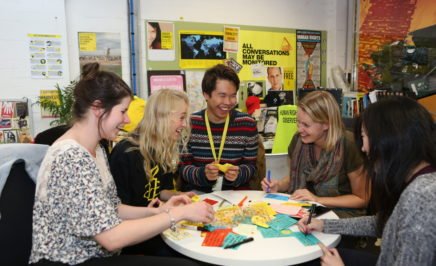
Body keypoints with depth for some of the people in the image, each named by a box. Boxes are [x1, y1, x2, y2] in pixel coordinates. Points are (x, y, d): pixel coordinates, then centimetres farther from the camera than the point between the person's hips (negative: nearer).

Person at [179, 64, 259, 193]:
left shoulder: (247, 124, -1)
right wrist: (202, 174, -22)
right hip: (197, 193, -1)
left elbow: (251, 165, 4)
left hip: (235, 192, 2)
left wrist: (238, 174, -18)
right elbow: (182, 167, -2)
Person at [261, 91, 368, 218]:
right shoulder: (299, 139, -8)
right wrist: (278, 185, -8)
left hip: (342, 212, -4)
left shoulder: (348, 145, -21)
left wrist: (318, 199, -18)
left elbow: (362, 199, -10)